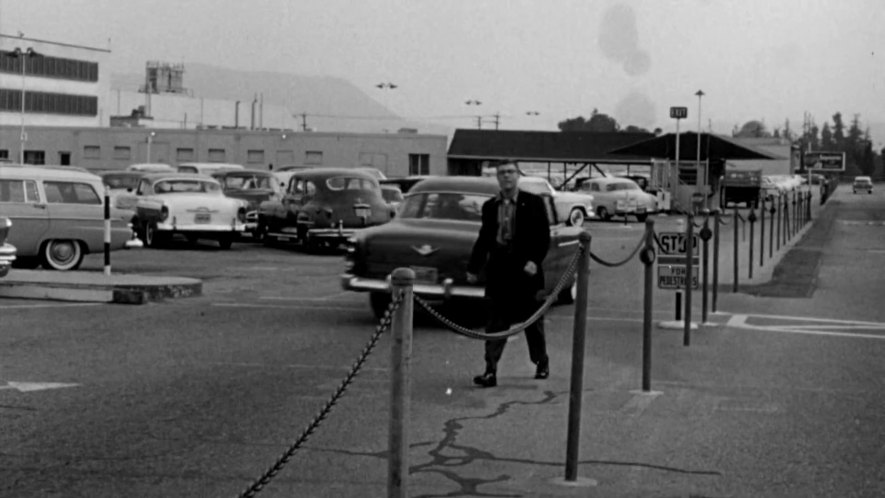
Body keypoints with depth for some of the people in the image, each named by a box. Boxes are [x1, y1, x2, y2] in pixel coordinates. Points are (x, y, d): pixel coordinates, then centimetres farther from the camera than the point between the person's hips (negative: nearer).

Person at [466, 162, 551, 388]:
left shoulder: (533, 203, -1)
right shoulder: (489, 206, 9)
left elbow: (544, 236, -4)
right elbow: (484, 238, 12)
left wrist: (534, 261, -16)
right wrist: (473, 267, 9)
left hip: (525, 270, -2)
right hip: (498, 270, 2)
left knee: (532, 321, 11)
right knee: (496, 322, -3)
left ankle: (541, 363, 30)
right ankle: (490, 371, -5)